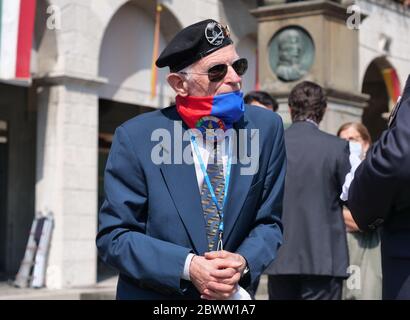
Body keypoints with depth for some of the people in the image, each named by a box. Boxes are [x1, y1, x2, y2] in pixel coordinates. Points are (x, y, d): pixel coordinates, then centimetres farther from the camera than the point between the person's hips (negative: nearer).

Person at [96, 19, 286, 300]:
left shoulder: (266, 128, -8)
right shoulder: (135, 138, -14)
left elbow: (269, 221, -1)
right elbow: (114, 236, -12)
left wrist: (243, 263, -20)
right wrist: (188, 266, -23)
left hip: (235, 294, 2)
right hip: (154, 293, -2)